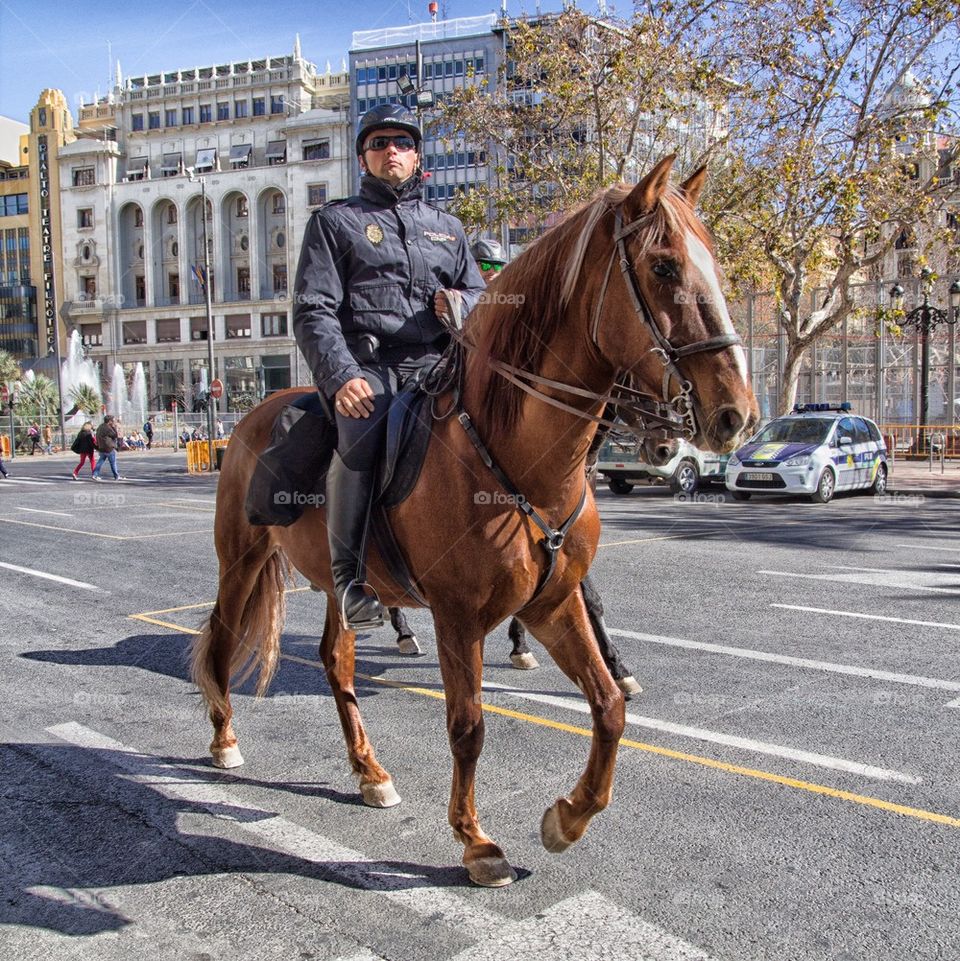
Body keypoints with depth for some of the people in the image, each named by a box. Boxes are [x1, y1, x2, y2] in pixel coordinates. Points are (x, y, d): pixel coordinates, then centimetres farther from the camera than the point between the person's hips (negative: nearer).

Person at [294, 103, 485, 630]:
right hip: (365, 363, -3)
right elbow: (313, 311, 2)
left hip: (436, 364, 4)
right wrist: (341, 376, -17)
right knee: (361, 429, -36)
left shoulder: (447, 227, 26)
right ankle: (349, 575, -25)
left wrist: (463, 303, -4)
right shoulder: (335, 221, 14)